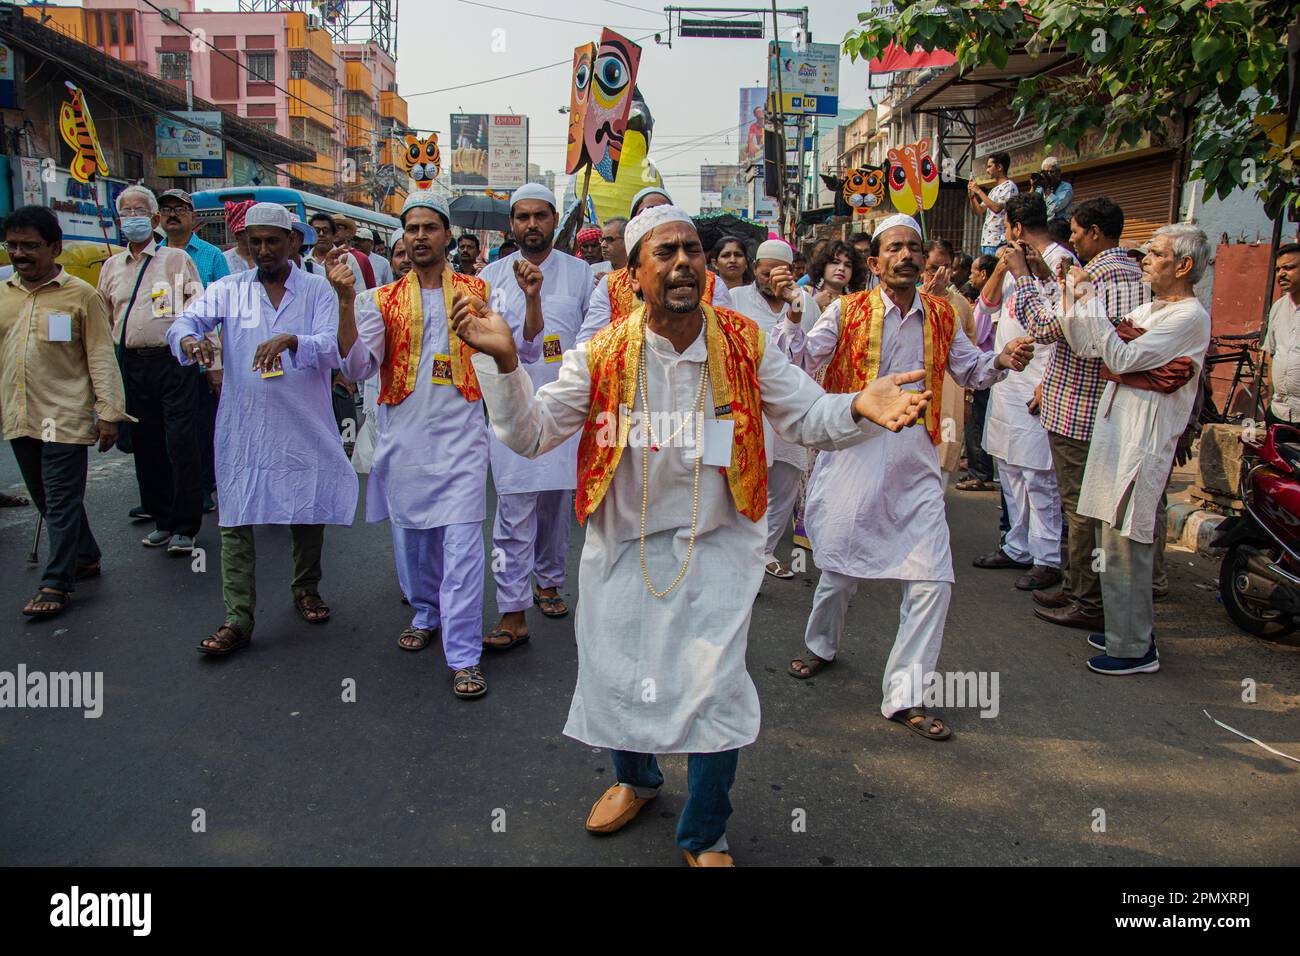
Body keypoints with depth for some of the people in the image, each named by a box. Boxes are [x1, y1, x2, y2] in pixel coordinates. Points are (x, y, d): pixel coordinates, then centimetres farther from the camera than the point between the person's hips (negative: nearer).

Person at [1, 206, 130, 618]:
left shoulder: (81, 295, -5)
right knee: (46, 500, 15)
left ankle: (56, 584, 3)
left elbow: (101, 358, -6)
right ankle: (86, 558, 31)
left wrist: (109, 412, -11)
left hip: (65, 417, -6)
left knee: (62, 502, -3)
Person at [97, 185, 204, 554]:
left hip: (175, 361, -5)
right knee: (146, 446, 9)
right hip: (133, 364, 5)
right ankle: (162, 519, 21)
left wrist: (213, 361, -9)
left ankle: (184, 527, 3)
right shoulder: (111, 266, 17)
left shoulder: (177, 259, 4)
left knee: (182, 445, -6)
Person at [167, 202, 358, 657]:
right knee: (236, 520, -2)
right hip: (243, 425, 1)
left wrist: (291, 340, -30)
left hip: (304, 424, 0)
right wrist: (189, 338, -29)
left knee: (309, 511, 12)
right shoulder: (228, 289, 8)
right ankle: (238, 619, 5)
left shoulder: (316, 289, 3)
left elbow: (333, 347, -11)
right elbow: (185, 320, -4)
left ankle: (306, 588, 35)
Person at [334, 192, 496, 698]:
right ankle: (425, 614, 39)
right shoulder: (383, 300, 7)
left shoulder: (477, 291, 7)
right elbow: (358, 366, -5)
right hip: (403, 437, 2)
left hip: (460, 434, -2)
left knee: (461, 544, -8)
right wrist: (346, 302, -16)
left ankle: (464, 656, -3)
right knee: (411, 534, 14)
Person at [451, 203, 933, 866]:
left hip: (715, 547, -1)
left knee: (714, 690, -4)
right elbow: (530, 434, -9)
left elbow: (807, 417, -2)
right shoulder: (601, 356, -10)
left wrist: (858, 408, -24)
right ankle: (634, 777, 49)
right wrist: (503, 361, -26)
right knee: (614, 676, 14)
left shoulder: (744, 345, -8)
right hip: (621, 547, 1)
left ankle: (704, 836, 24)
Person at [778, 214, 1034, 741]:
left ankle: (905, 695, 9)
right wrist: (791, 315, -25)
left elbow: (968, 369, 19)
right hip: (853, 456, -3)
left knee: (933, 581, -4)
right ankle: (821, 645, 41)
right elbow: (802, 358, -10)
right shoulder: (847, 311, -1)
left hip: (914, 464, 3)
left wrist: (1001, 361, -1)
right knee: (840, 569, 9)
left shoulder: (941, 316, 8)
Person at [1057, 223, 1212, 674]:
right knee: (1113, 540, 15)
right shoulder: (1149, 310, 17)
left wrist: (1091, 302, -15)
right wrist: (1072, 295, 4)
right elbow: (1087, 345, 14)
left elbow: (1122, 358, -19)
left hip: (1143, 441, -9)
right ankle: (1126, 631, 28)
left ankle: (1134, 648, 4)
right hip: (1117, 430, 9)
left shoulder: (1190, 317, -11)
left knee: (1125, 543, -6)